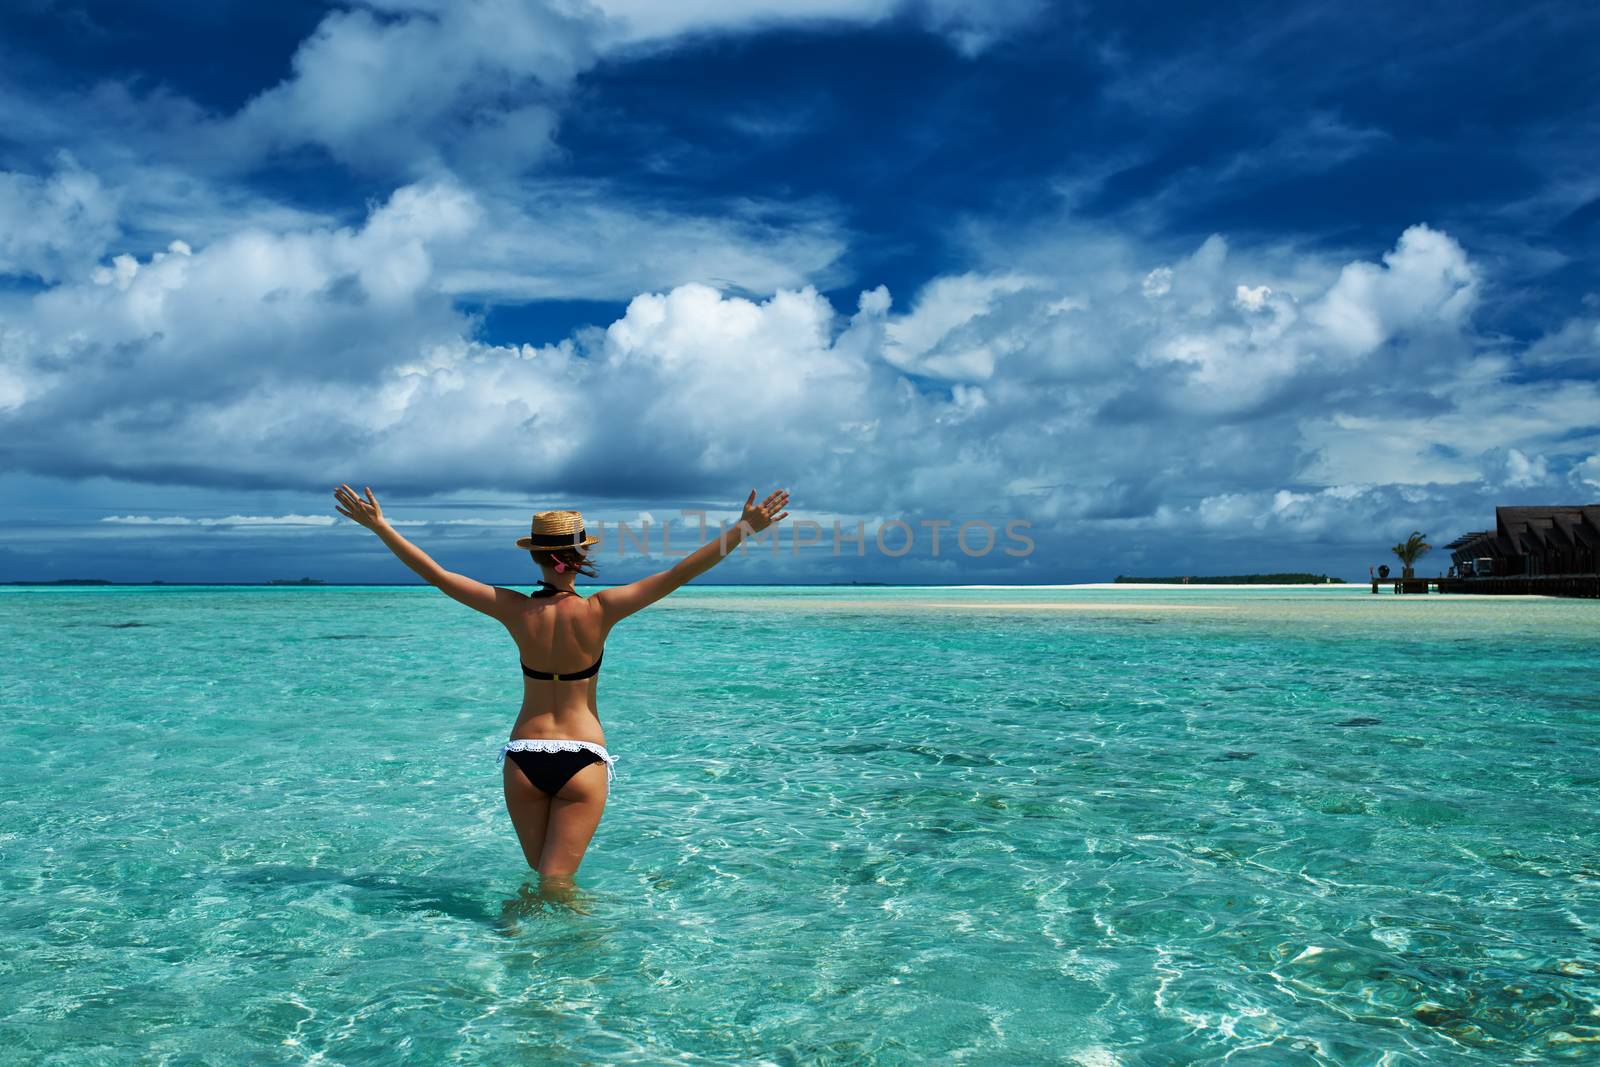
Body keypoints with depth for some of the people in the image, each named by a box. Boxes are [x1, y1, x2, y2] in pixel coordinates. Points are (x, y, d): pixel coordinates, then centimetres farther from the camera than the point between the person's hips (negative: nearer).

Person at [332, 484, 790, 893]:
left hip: (523, 757, 2)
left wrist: (378, 525, 8)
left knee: (541, 873, 20)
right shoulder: (598, 612, -12)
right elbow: (680, 573, -14)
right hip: (583, 759, -2)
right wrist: (745, 528, -13)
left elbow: (434, 573, -2)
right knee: (557, 881, 1)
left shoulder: (516, 610, -7)